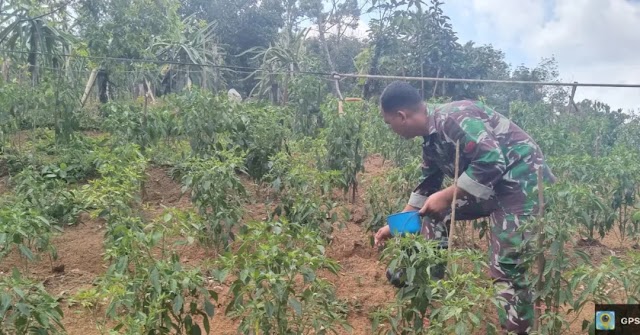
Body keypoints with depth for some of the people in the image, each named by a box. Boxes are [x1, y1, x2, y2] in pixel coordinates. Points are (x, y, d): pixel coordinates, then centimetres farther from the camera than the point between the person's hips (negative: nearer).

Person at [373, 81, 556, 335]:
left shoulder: (452, 119, -22)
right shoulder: (431, 137, 9)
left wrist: (447, 196, -21)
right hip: (489, 185, 10)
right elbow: (427, 187, 21)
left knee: (507, 268, -12)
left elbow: (492, 161, -29)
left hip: (521, 180, -10)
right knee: (435, 214, 15)